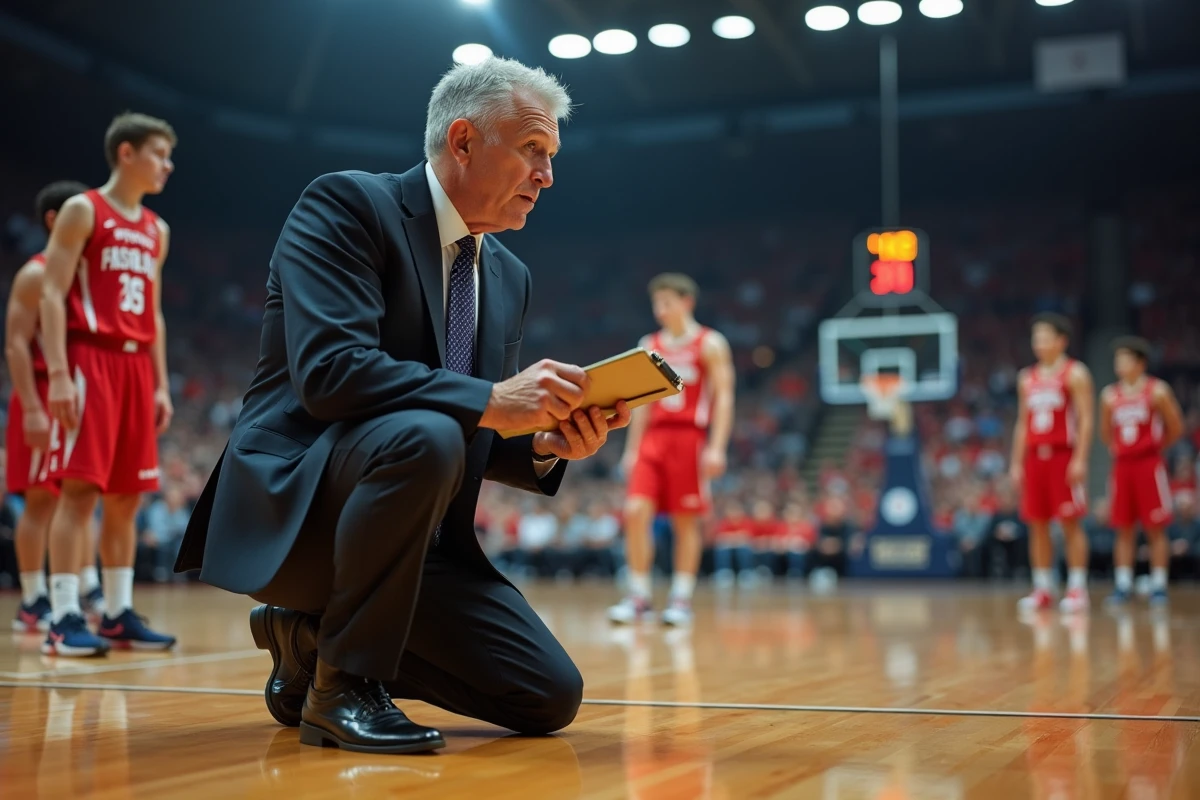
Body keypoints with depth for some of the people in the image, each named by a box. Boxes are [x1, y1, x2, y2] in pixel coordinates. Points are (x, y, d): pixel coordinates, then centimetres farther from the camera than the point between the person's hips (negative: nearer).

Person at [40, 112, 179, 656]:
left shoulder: (156, 230, 18)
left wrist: (161, 384, 14)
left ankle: (119, 614, 13)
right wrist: (58, 373, -18)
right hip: (89, 361, -7)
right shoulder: (82, 211, -2)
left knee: (126, 496, 7)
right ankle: (64, 618, -9)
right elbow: (52, 295, -9)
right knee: (80, 488, -11)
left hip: (136, 366, 7)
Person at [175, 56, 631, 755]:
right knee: (424, 437, -37)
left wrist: (547, 445, -8)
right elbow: (328, 369, -24)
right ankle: (341, 686, -17)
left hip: (423, 542, 8)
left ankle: (309, 634, 14)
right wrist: (491, 401, -30)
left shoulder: (511, 277, 13)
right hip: (291, 506, -7)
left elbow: (483, 449, 15)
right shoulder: (346, 205, -8)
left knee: (551, 698, -3)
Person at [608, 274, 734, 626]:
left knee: (686, 521, 1)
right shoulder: (649, 346, 14)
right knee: (635, 512, -8)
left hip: (690, 438, -4)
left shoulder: (710, 344, 0)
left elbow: (723, 398, -6)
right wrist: (631, 448, 11)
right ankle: (639, 596, 0)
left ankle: (682, 598, 9)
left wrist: (717, 447, -15)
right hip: (653, 437, 4)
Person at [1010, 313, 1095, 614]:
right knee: (1037, 524, 5)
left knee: (1071, 523, -5)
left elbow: (1086, 419, -8)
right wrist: (1017, 462, 10)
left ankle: (1077, 588, -1)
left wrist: (1080, 459, -17)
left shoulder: (1075, 374, -2)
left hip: (1064, 455, -6)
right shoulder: (1027, 378, 15)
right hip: (1035, 456, 6)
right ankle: (1043, 589, 11)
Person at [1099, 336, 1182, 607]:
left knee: (1156, 528, -1)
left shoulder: (1157, 391, -3)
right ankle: (1123, 585, 8)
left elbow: (1176, 428, 1)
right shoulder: (1109, 396, 7)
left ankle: (1158, 585, 4)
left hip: (1149, 465, -3)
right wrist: (1118, 450, 7)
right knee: (1124, 530, 4)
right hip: (1122, 465, 4)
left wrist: (1156, 447, 6)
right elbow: (1105, 432, 18)